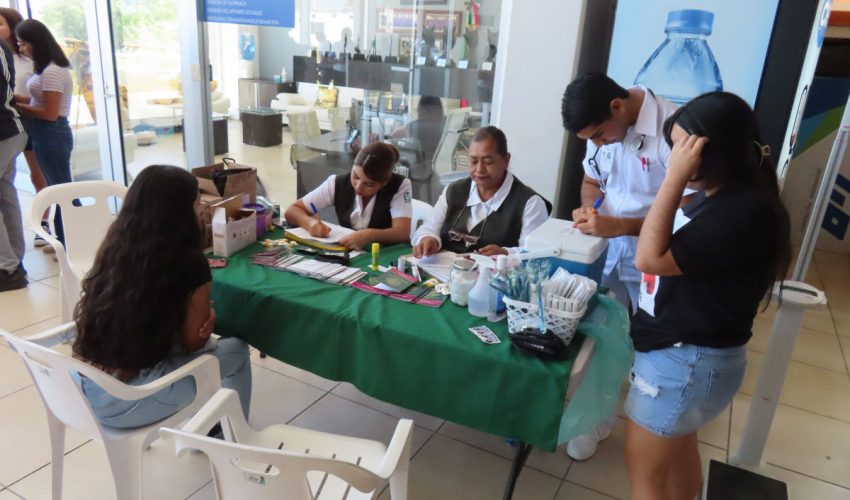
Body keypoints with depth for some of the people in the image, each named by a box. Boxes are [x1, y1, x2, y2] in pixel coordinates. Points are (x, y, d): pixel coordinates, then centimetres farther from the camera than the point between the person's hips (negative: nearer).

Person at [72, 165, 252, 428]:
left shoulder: (114, 246, 1)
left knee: (212, 346, 24)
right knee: (236, 352, 12)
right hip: (126, 402, -7)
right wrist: (208, 316, 13)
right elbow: (193, 342, -5)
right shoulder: (189, 263, -16)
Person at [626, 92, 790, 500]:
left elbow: (651, 258, -29)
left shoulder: (745, 212, -27)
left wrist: (675, 177, -28)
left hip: (685, 360, -10)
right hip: (686, 352, 10)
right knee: (679, 448, 27)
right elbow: (668, 247, 13)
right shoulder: (723, 199, 5)